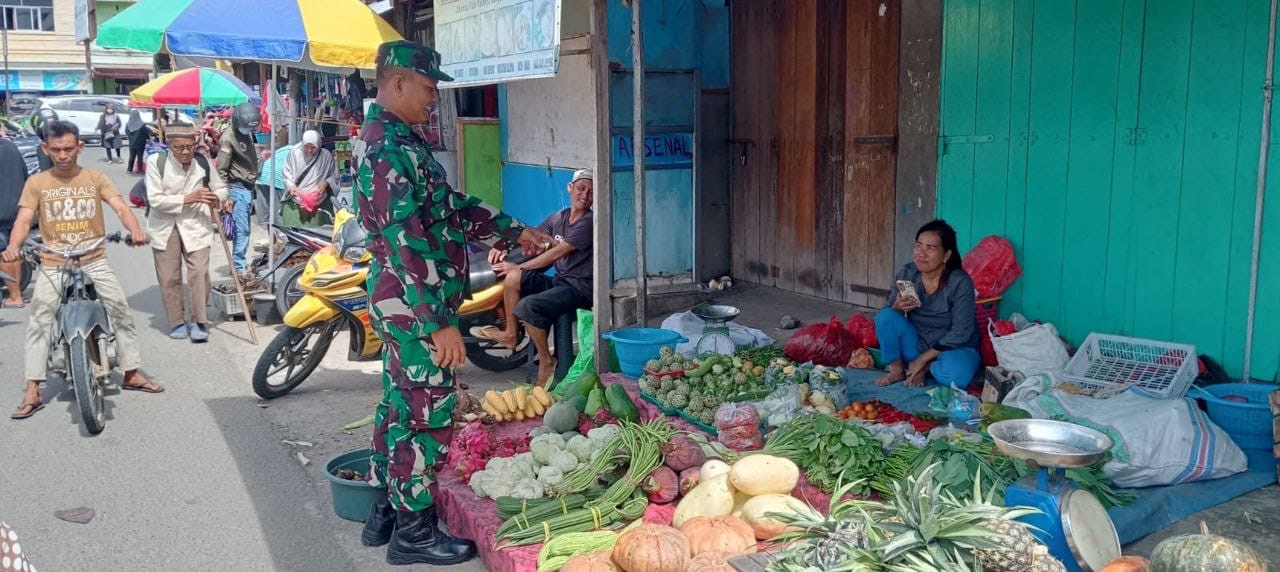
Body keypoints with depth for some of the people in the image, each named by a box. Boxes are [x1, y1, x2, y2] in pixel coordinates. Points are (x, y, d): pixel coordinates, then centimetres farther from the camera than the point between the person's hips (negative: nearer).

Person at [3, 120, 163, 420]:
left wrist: (135, 230, -30)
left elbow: (121, 207, -9)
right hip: (53, 266, -1)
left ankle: (132, 373, 16)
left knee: (122, 312, 1)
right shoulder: (36, 183, 1)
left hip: (94, 262, 1)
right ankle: (32, 392, -2)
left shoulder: (96, 178, 3)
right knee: (38, 323, -6)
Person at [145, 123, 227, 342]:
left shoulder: (203, 163, -4)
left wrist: (216, 199, -11)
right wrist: (187, 199, -23)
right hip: (165, 227, -1)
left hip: (196, 225, 1)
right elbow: (155, 200, -16)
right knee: (169, 277, 5)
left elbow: (221, 188, 12)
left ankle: (199, 322, 2)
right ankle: (177, 322, 19)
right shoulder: (156, 162, -11)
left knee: (199, 273, -8)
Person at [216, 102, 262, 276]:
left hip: (249, 187, 8)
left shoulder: (247, 133, 12)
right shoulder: (229, 137, -13)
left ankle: (240, 262, 21)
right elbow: (221, 170, -14)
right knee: (242, 229, -7)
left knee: (245, 229, 12)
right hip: (238, 188, -8)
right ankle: (239, 266, -2)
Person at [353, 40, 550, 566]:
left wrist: (514, 232, 20)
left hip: (400, 300, 10)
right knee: (428, 413, -1)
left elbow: (450, 206, 20)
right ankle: (414, 530, 11)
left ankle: (386, 512, 29)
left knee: (400, 404, 17)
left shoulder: (396, 138, 13)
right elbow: (406, 240, -25)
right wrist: (440, 320, -24)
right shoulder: (389, 147, -20)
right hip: (414, 303, -10)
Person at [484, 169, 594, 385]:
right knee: (513, 278, -9)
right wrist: (503, 248, -4)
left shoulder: (589, 222, -12)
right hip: (559, 281, 8)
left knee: (527, 306, -27)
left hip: (580, 286, -8)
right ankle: (510, 334, 7)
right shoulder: (558, 218, 13)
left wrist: (518, 267, -9)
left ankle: (546, 362, -8)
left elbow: (556, 253, -15)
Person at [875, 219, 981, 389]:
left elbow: (960, 333, -21)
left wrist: (922, 359, -22)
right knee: (885, 316, -22)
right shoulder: (906, 273, -9)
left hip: (952, 347, -3)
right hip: (917, 342, 3)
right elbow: (889, 313, -1)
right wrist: (897, 307, -27)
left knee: (956, 374, -37)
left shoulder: (960, 282, -22)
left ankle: (926, 368, -5)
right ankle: (897, 369, -6)